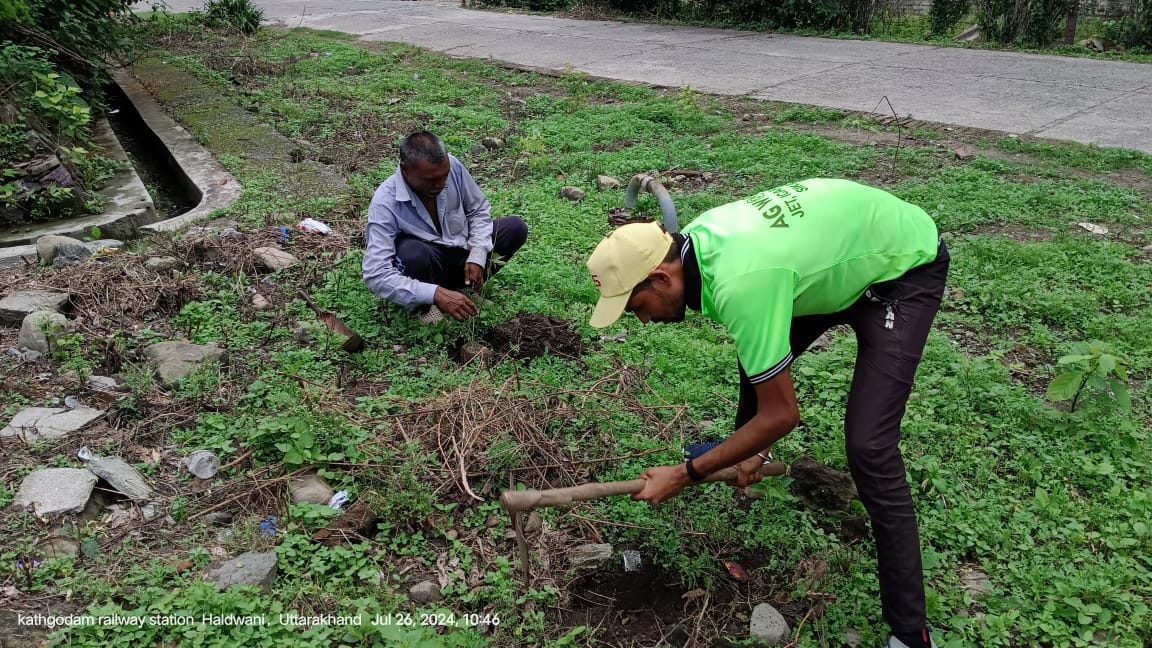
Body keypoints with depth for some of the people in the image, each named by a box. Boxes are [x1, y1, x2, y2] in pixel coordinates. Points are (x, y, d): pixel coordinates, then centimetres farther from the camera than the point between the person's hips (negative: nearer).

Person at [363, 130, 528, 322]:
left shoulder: (452, 166, -17)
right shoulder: (385, 203, -28)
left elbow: (479, 209, 1)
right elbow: (376, 275, -34)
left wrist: (477, 256, -14)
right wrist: (436, 294, -43)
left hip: (461, 252, 5)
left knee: (515, 228, -11)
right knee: (412, 253, -38)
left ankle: (464, 288, -2)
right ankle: (421, 306, -6)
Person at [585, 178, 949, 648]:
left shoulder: (740, 284, -38)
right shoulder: (693, 239, -12)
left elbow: (782, 414, -27)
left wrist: (685, 475, -18)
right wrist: (751, 447, 5)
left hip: (905, 266, -8)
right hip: (846, 246, 9)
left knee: (868, 446, -17)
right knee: (759, 357, 19)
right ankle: (751, 448, 51)